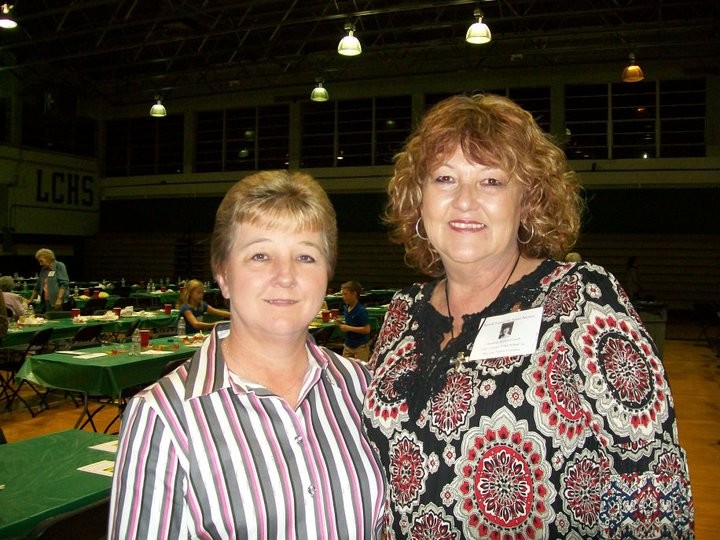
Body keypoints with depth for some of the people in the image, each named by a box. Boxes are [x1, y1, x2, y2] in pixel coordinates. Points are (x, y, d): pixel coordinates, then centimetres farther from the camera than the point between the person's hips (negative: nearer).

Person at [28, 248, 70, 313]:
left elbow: (64, 284, -13)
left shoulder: (59, 266, -3)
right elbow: (37, 287, 28)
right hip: (46, 304, 7)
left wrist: (59, 299, -20)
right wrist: (30, 300, 28)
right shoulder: (43, 269, 19)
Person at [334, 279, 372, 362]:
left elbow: (367, 329, -23)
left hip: (360, 347, -7)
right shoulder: (346, 308, 3)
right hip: (347, 345, 7)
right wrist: (341, 323, -3)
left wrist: (349, 328, -22)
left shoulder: (361, 311, -19)